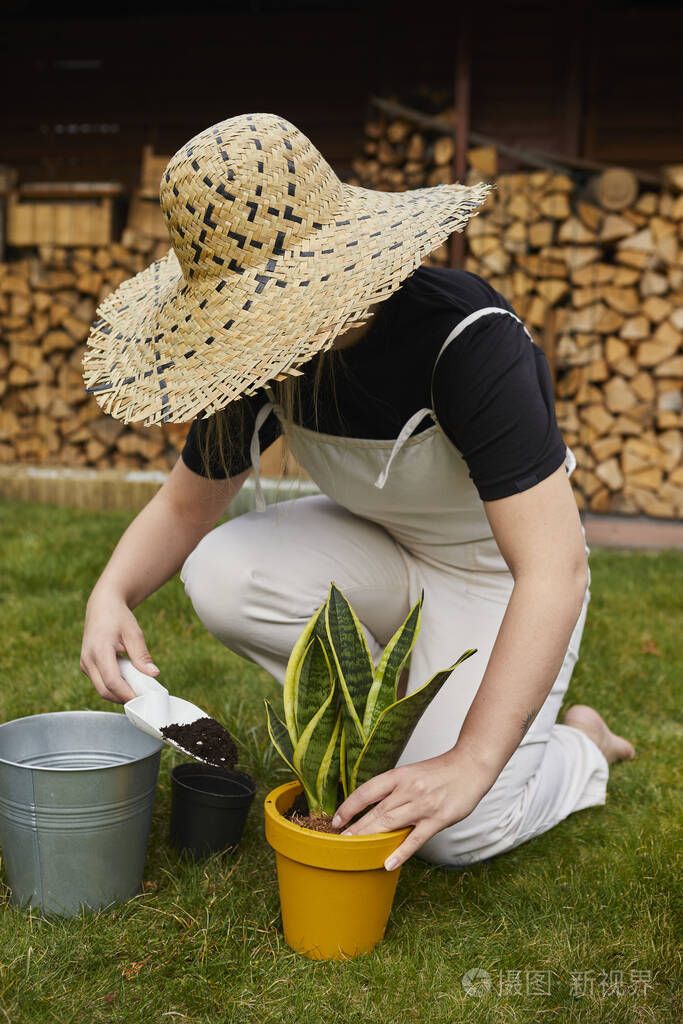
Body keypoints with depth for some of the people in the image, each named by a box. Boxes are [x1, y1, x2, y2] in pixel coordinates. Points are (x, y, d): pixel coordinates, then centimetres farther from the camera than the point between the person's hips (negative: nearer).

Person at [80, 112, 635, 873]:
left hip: (500, 572, -5)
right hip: (384, 550, 6)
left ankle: (580, 746, 15)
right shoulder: (268, 354, -14)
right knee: (220, 576, -23)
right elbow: (185, 504, -1)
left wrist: (470, 763, -40)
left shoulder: (468, 340, -33)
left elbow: (555, 566, -37)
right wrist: (111, 594, -23)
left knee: (456, 832, -20)